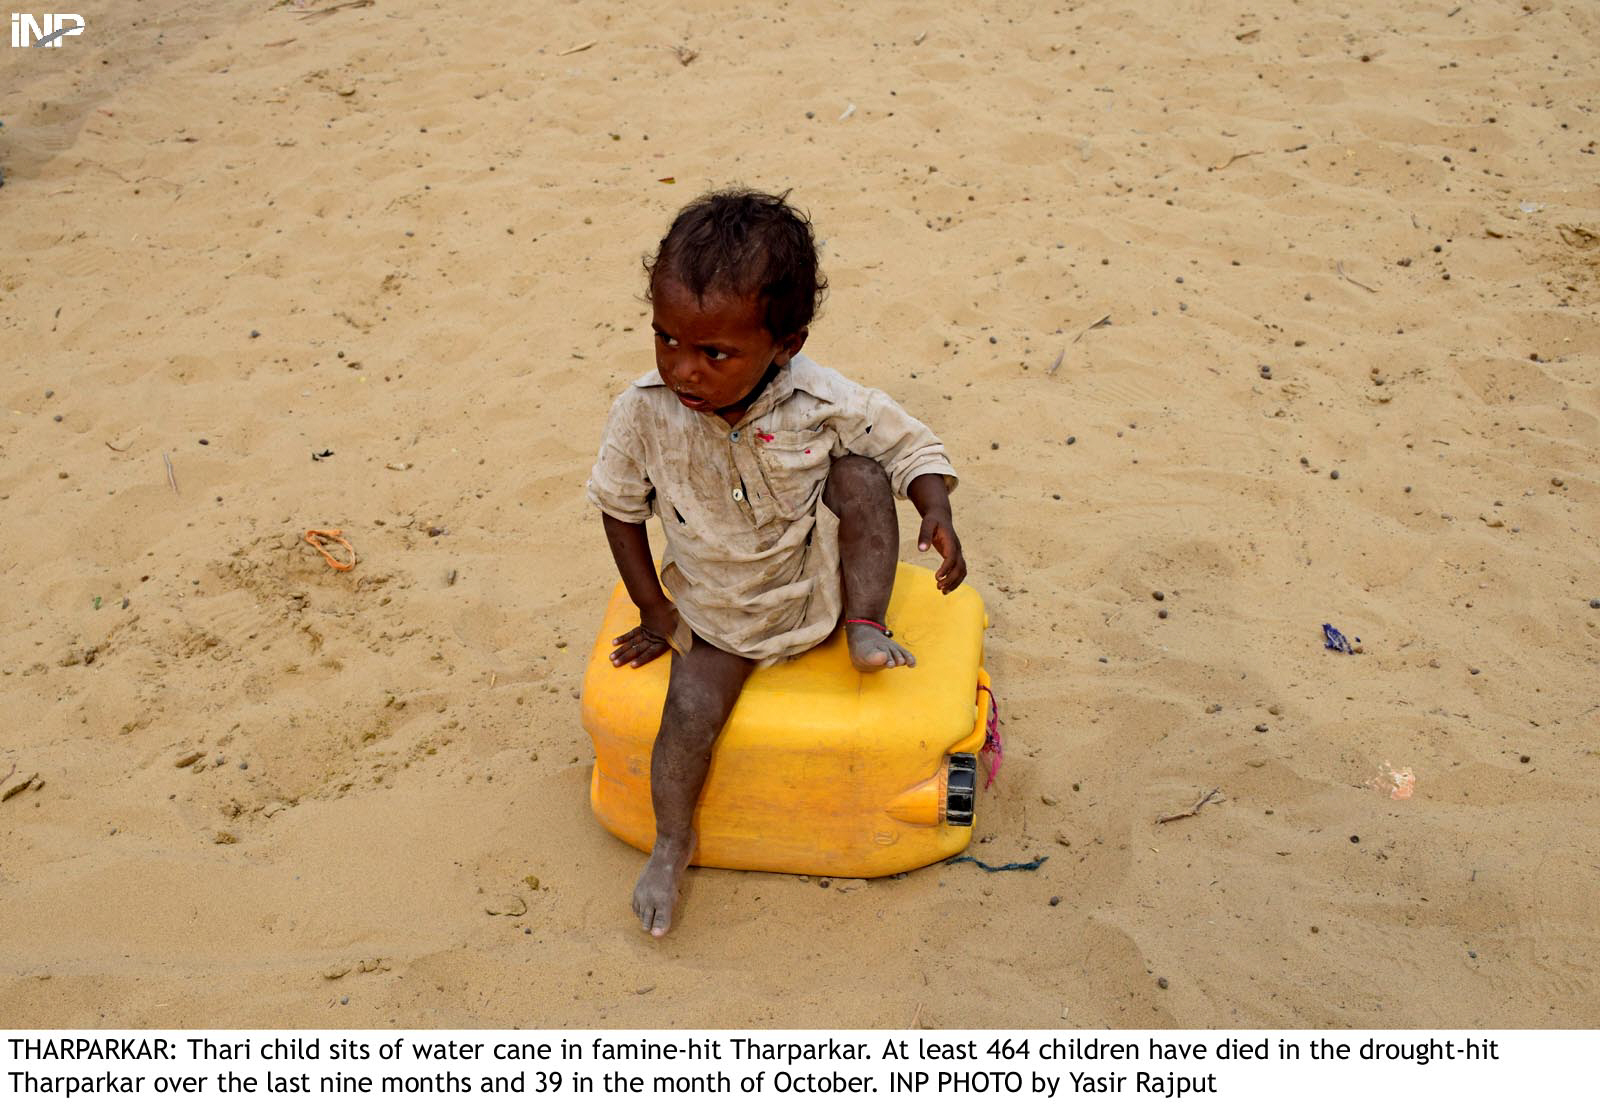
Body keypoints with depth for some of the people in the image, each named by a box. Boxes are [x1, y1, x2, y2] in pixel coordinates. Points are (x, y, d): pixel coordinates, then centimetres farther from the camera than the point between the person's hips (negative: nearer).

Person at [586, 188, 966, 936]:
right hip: (722, 619, 1)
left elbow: (910, 446, -10)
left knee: (859, 475, -22)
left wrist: (938, 513, -30)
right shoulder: (645, 413, -20)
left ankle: (866, 627, -7)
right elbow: (619, 505, -4)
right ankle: (672, 843, 11)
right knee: (690, 711, -17)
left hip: (819, 584, -1)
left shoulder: (821, 405, -24)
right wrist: (653, 611, -1)